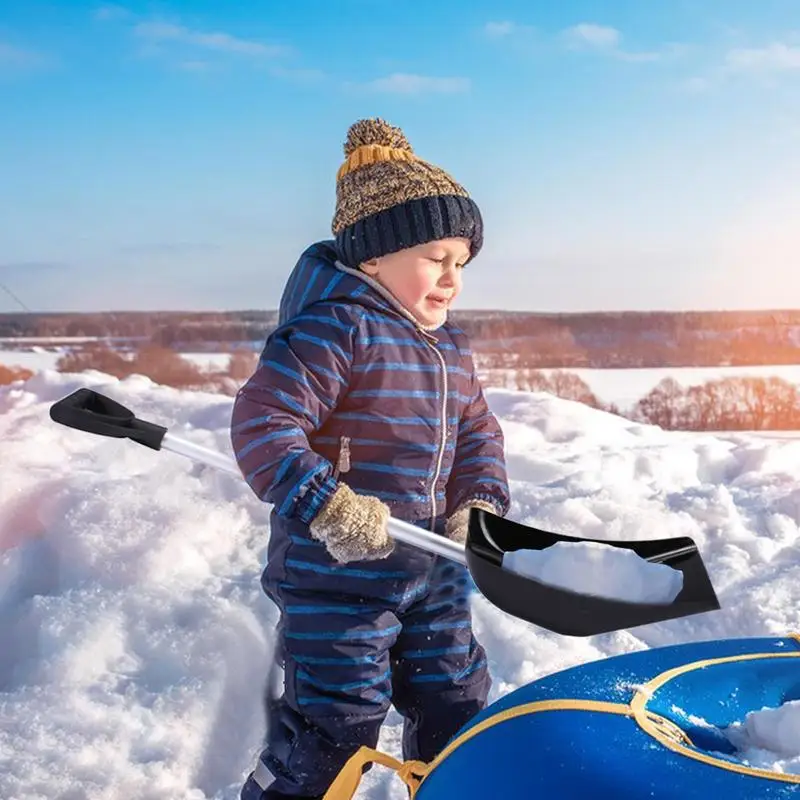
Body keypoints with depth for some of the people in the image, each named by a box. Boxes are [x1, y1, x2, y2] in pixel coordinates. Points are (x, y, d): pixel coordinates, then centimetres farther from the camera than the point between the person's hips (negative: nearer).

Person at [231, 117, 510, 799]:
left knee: (457, 706, 19)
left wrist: (480, 506, -2)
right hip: (337, 573, -8)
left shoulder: (451, 351, 10)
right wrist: (328, 507, -32)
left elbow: (479, 435, 16)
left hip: (434, 574, 8)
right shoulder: (334, 330, -17)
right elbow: (263, 423, -25)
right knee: (335, 724, -3)